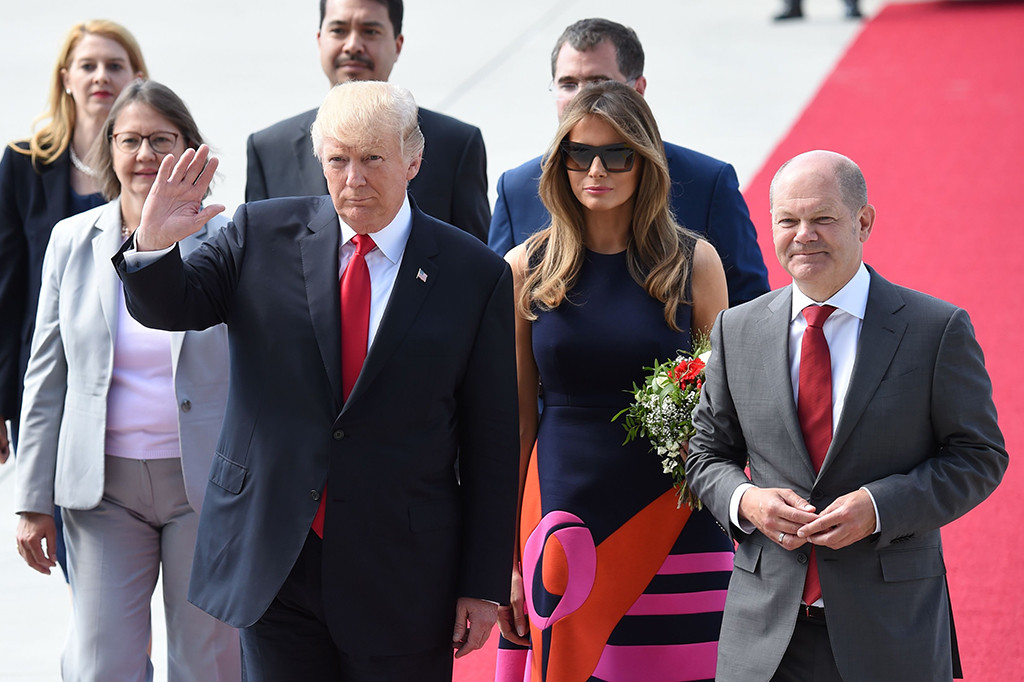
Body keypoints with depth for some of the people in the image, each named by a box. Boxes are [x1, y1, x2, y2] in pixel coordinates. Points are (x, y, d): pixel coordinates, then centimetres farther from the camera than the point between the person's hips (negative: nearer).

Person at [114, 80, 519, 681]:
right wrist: (153, 243, -18)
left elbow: (492, 444, -1)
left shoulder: (476, 275, -2)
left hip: (401, 583, -1)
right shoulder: (264, 236, 3)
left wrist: (485, 586, -2)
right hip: (272, 565, 2)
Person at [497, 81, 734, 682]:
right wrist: (506, 561, 4)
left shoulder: (694, 263, 3)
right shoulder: (526, 269, 4)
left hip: (675, 526, -1)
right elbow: (516, 422, 7)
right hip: (566, 520, 1)